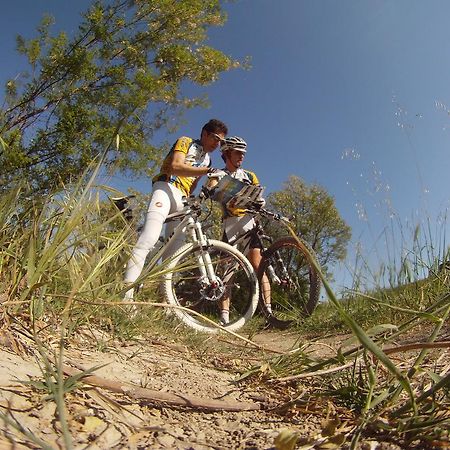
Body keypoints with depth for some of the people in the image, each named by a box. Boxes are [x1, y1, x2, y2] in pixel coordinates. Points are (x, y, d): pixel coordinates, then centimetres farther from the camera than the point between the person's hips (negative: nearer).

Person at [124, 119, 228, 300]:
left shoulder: (207, 160, 26)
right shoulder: (185, 142, 6)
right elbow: (175, 166, -14)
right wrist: (208, 171, -22)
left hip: (183, 199, 8)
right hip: (166, 187, -8)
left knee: (174, 248, -1)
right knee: (148, 240, -26)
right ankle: (127, 296, -33)